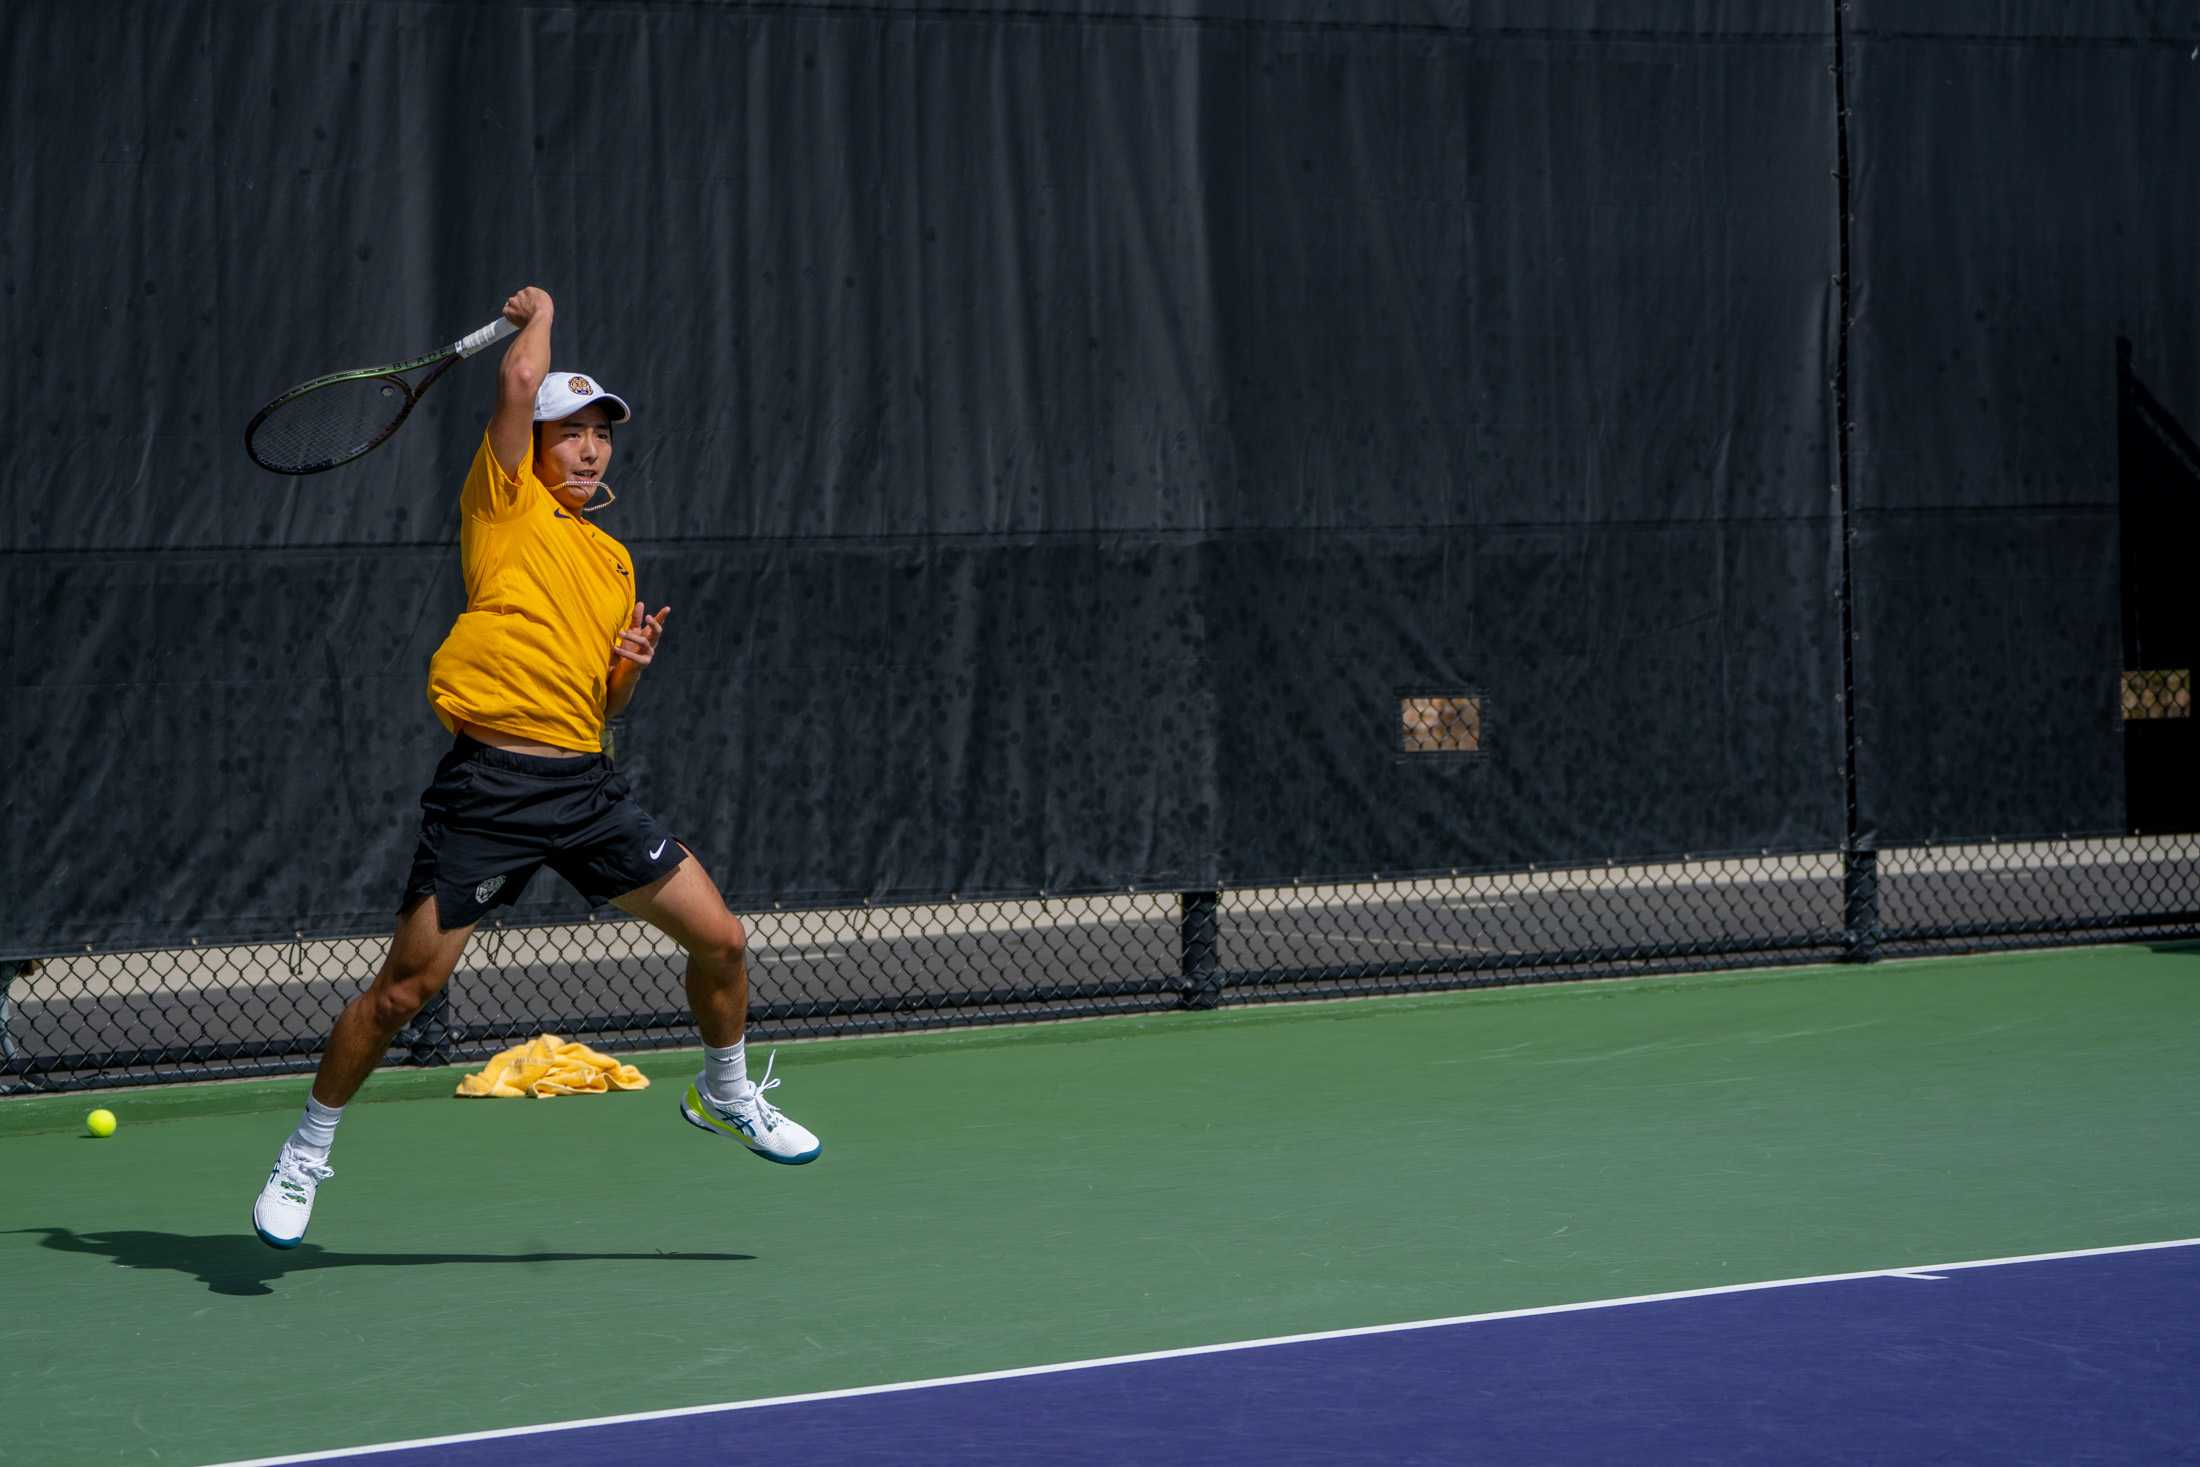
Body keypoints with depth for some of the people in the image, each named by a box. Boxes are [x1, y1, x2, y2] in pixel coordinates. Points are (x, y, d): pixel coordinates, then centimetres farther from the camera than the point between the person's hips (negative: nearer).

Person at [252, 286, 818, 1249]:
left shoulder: (614, 560, 20)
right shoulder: (506, 505, 2)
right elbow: (520, 382, -12)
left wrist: (631, 666, 3)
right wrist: (539, 315, 7)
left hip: (585, 785, 6)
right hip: (491, 784, -6)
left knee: (720, 941, 5)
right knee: (404, 989, -5)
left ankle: (726, 1093, 31)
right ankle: (306, 1152, 13)